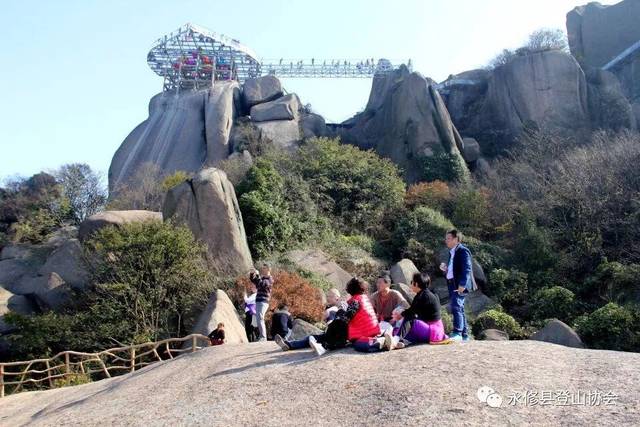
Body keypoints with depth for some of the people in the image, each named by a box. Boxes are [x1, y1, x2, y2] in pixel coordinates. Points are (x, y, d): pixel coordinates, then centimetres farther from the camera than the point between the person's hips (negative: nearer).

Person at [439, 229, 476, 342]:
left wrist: (462, 284, -27)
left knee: (456, 306, -21)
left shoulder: (463, 251, -8)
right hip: (453, 285, 10)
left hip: (461, 285, -10)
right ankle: (464, 336, 18)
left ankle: (457, 333, -22)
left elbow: (467, 269, -18)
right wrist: (445, 269, 11)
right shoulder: (452, 252, 21)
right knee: (459, 309, 12)